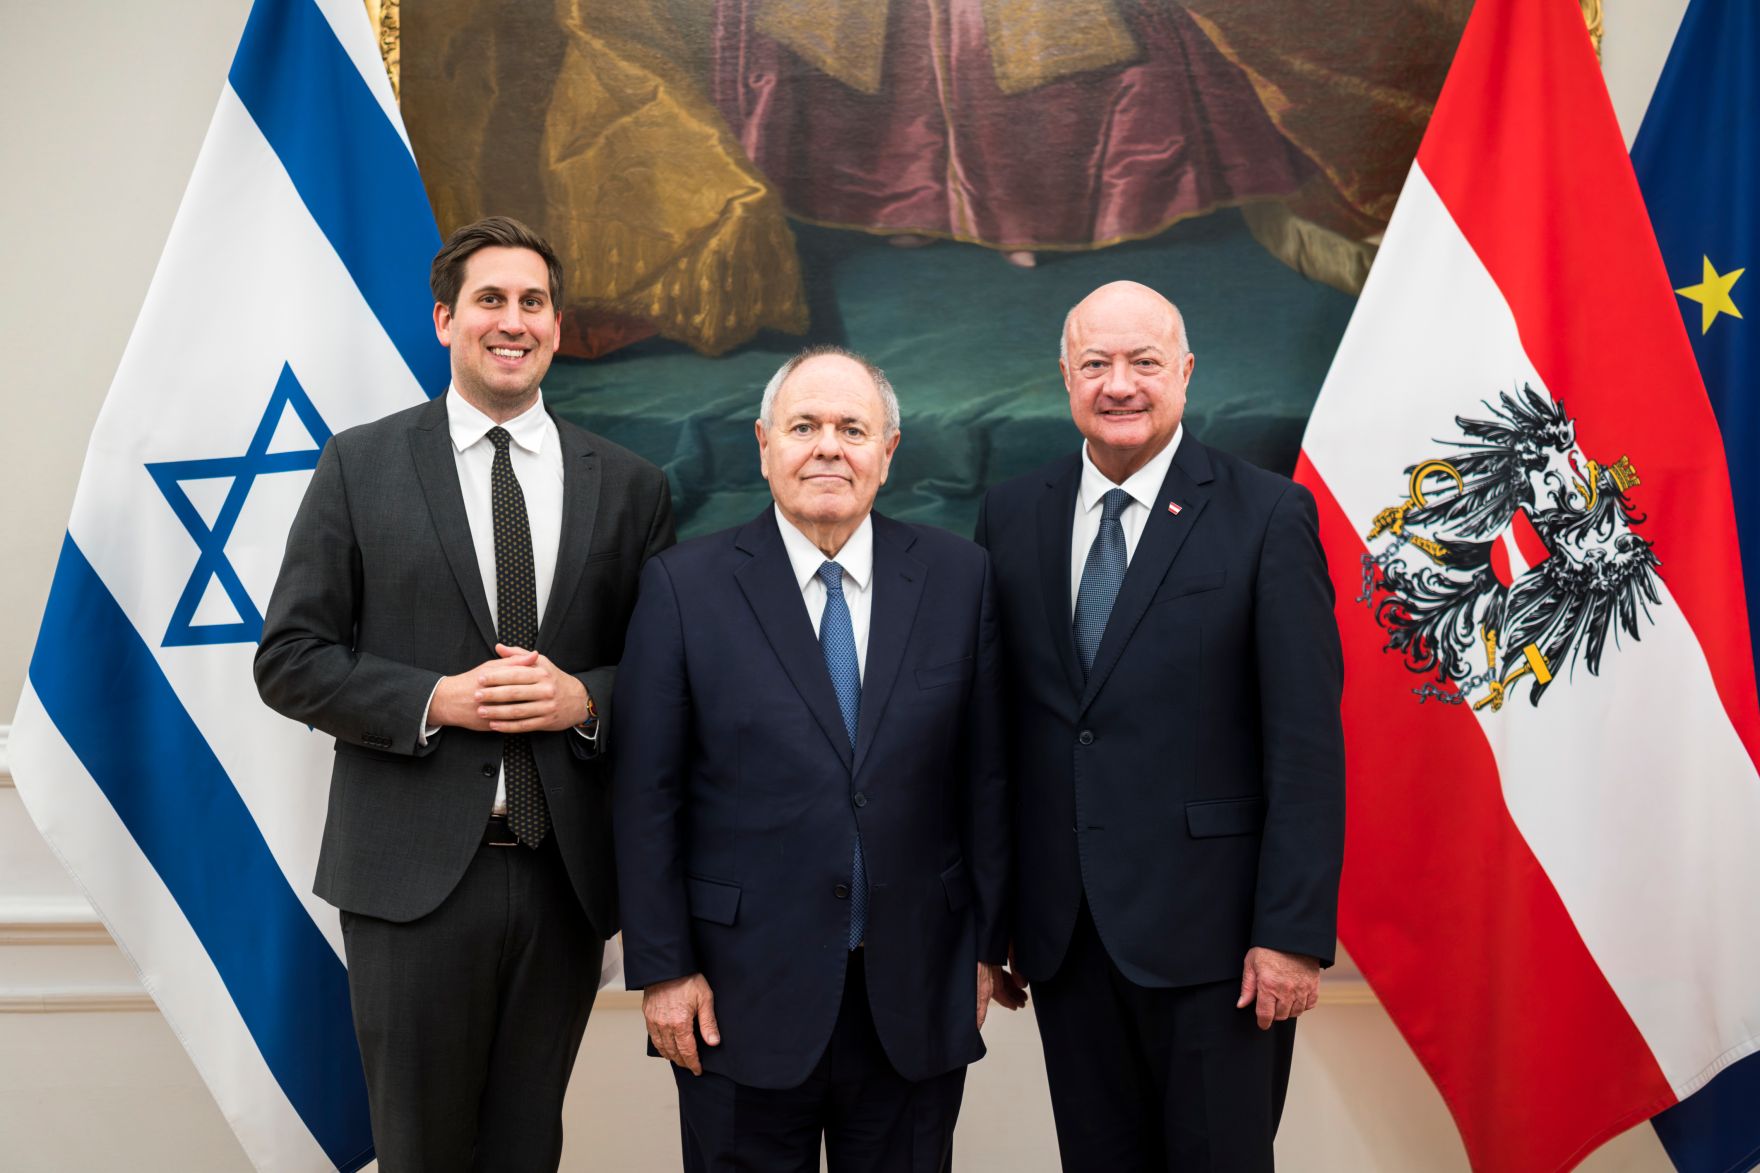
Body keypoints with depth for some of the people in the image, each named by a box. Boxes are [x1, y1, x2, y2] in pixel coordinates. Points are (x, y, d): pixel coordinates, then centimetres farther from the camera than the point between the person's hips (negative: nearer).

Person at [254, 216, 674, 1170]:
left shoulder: (629, 485, 5)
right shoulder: (361, 465, 1)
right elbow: (289, 660, -1)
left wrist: (585, 697, -12)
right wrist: (436, 701, -14)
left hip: (567, 875, 2)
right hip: (415, 872, -1)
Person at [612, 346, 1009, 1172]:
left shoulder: (956, 577, 0)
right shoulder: (684, 586, -4)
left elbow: (986, 773, 3)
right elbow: (646, 795, -4)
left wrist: (985, 945, 3)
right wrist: (662, 970, -5)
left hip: (916, 995, 2)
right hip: (744, 998, -1)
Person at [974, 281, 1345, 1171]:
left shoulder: (1267, 516, -6)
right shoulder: (1012, 516, 6)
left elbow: (1307, 744, -9)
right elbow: (997, 724, 8)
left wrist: (1294, 932, -12)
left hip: (1208, 930, -3)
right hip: (1062, 931, 4)